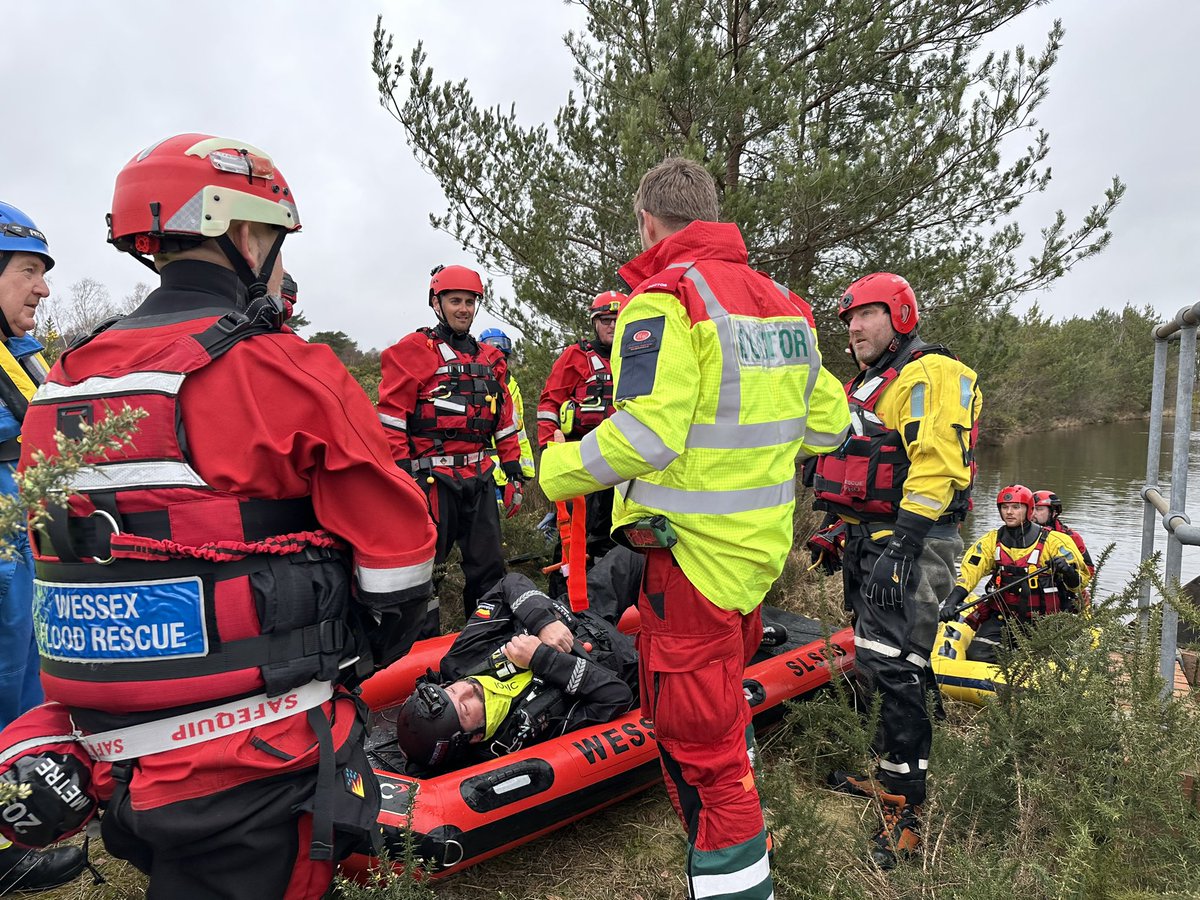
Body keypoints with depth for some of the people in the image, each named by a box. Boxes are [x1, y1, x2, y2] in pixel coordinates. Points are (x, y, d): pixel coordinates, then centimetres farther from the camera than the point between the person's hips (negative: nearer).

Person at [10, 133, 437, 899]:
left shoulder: (58, 387, 5)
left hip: (119, 767, 7)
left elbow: (56, 552, 13)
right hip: (255, 776, -7)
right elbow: (396, 550, -11)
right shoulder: (285, 374, -16)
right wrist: (369, 657, 8)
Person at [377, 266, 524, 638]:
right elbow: (391, 417, -7)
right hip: (432, 477, -5)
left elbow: (505, 421, 20)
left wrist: (514, 470, 15)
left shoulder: (491, 359, 17)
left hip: (479, 477, 6)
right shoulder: (413, 351, -1)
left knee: (488, 566, 11)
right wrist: (400, 473, -13)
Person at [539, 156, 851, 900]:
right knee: (725, 695, 28)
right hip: (761, 547, 9)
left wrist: (557, 472, -11)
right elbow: (828, 422, 10)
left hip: (693, 552, -9)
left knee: (699, 743, 2)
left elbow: (645, 435, -26)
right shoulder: (781, 302, 9)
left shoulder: (664, 298, -14)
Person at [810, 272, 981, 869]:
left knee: (896, 670, -12)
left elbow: (936, 463, -23)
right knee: (875, 660, 17)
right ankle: (886, 776, 32)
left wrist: (901, 543, -28)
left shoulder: (930, 375, -11)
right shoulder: (867, 383, 21)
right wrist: (845, 533, 25)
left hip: (908, 545, -10)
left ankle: (904, 812, -3)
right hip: (870, 542, 10)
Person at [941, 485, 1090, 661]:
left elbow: (1080, 583, -2)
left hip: (1043, 620, -2)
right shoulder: (991, 541, 5)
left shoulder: (1053, 541, -4)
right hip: (1002, 618, 2)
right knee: (977, 655, -15)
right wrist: (952, 601, -20)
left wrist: (1068, 570, -26)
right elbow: (969, 572, -5)